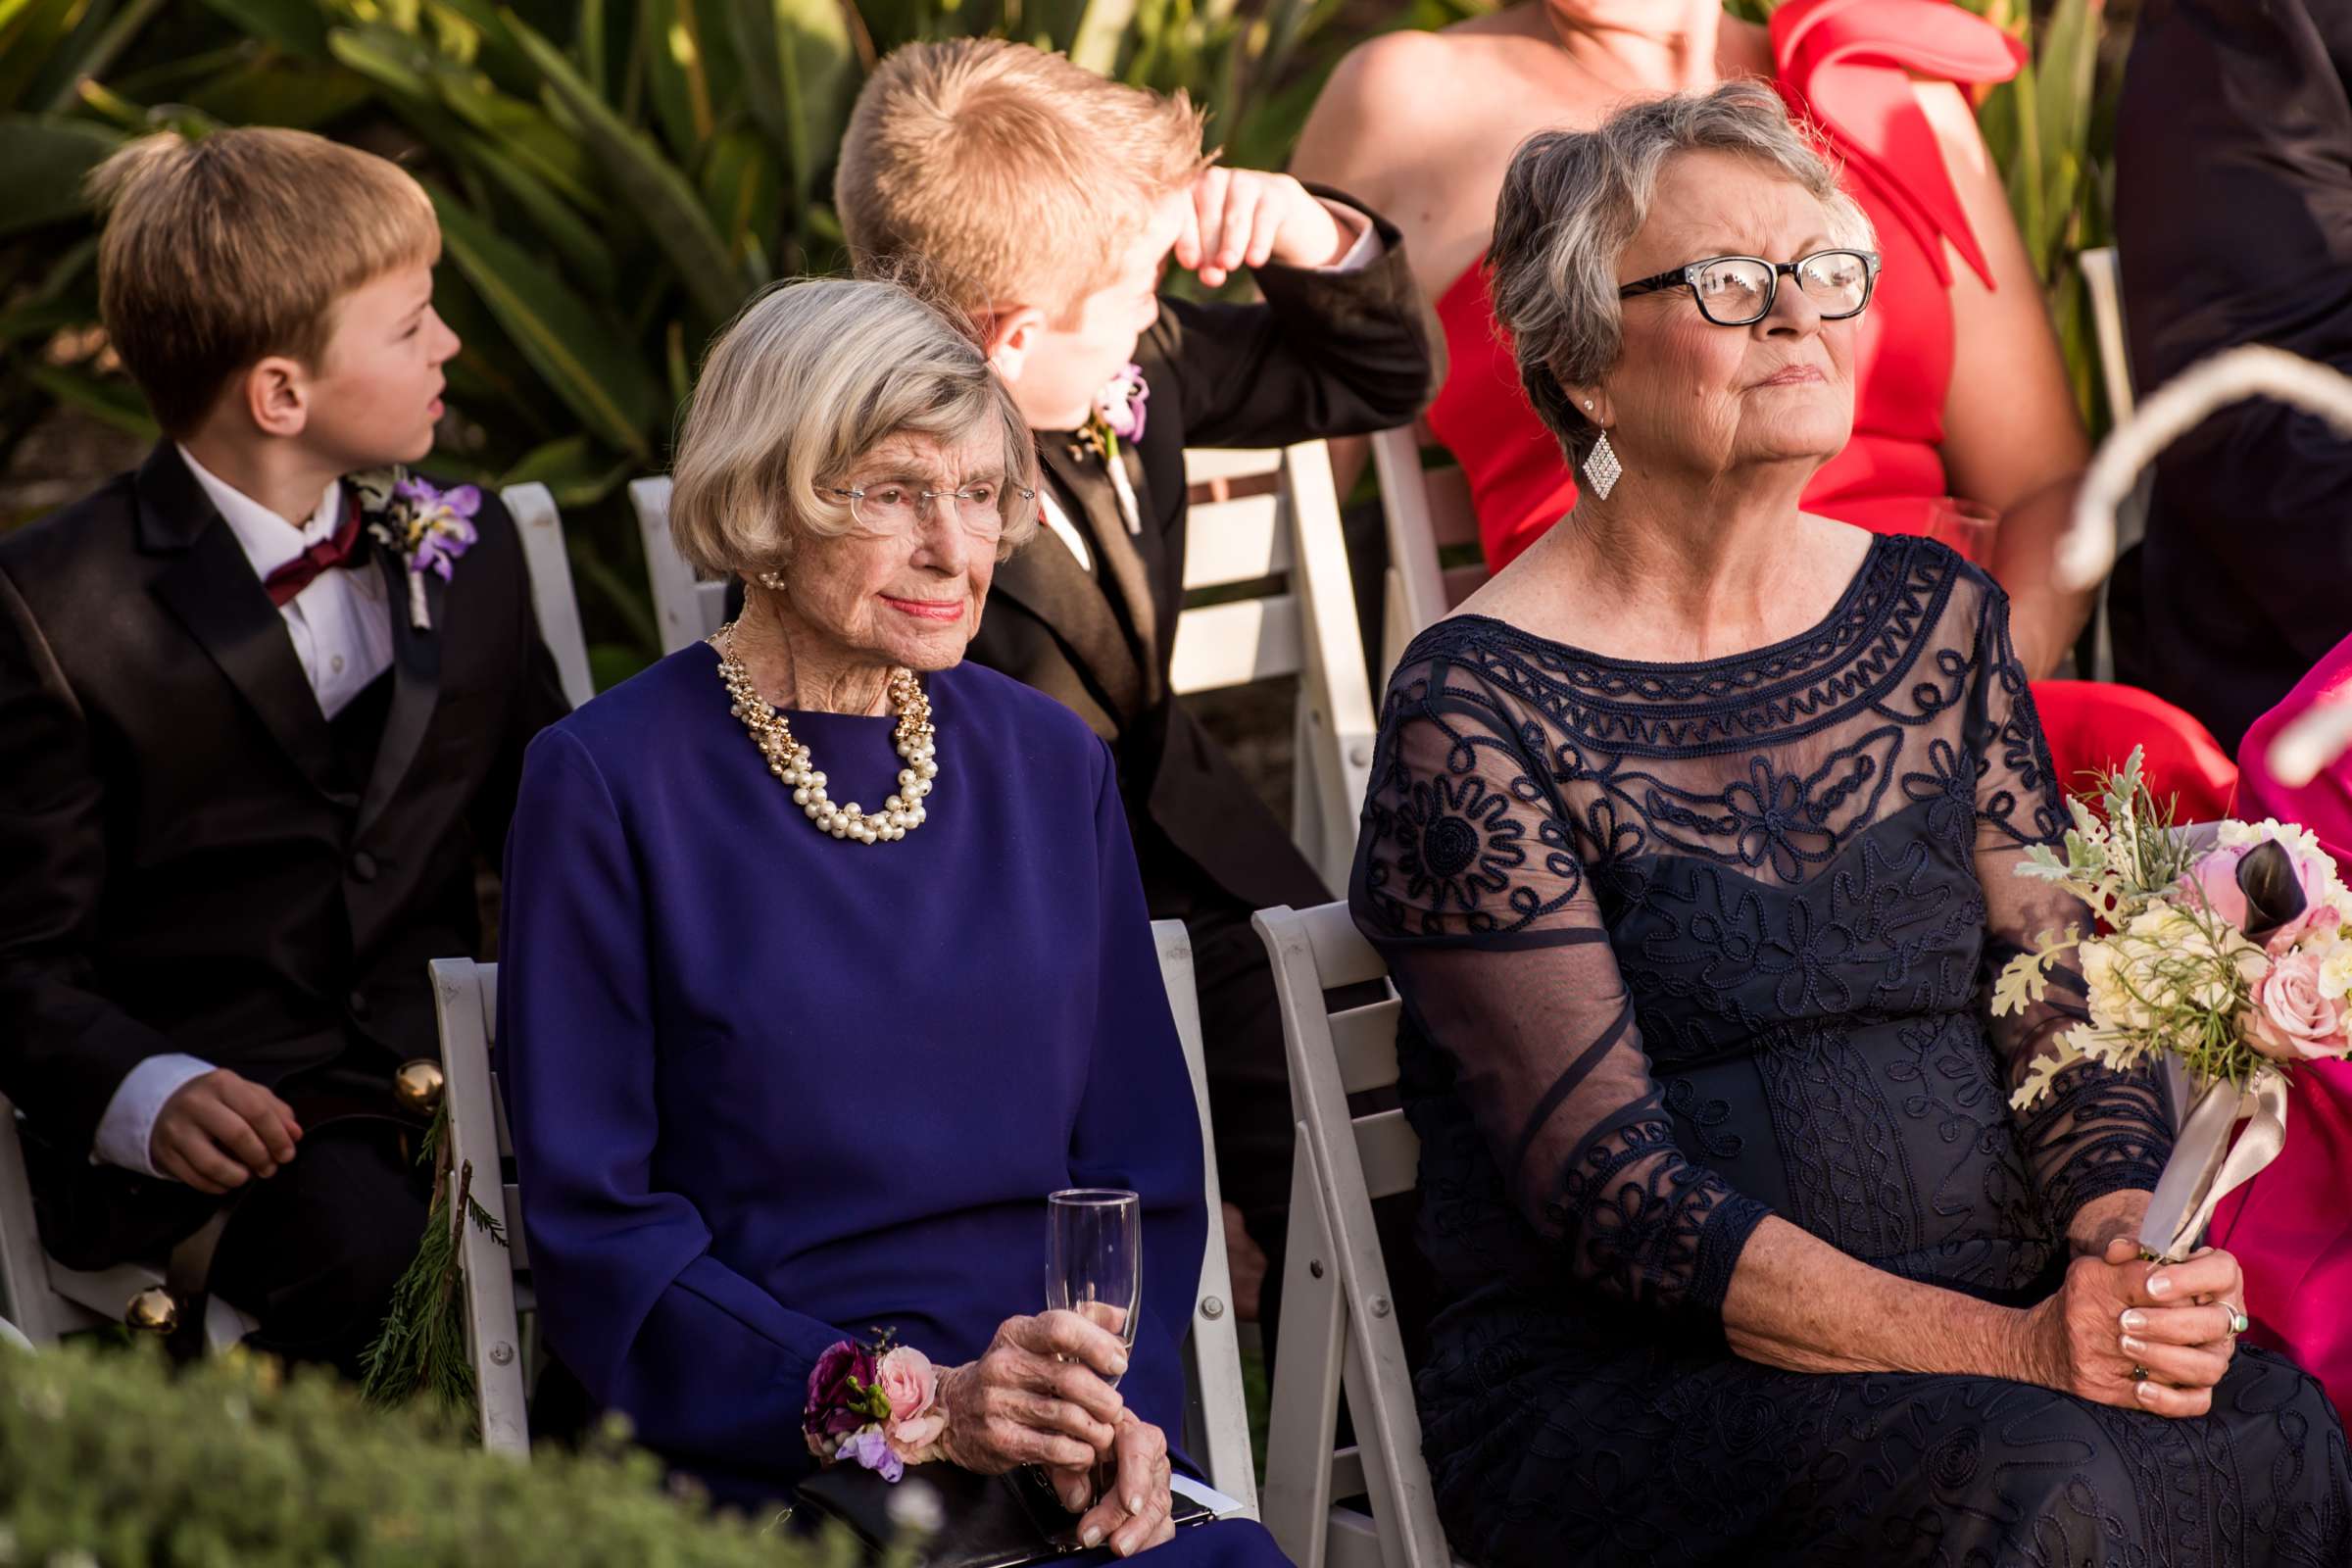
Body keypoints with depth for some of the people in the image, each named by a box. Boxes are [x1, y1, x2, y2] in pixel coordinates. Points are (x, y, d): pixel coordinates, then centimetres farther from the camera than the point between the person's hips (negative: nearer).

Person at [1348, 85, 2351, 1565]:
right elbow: (1609, 1191, -13)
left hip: (1996, 1343, 5)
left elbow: (2065, 1003, 8)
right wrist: (2006, 1350, -22)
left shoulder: (1939, 615, 13)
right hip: (1621, 1388, -5)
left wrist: (2124, 1240, -15)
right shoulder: (1475, 709, -7)